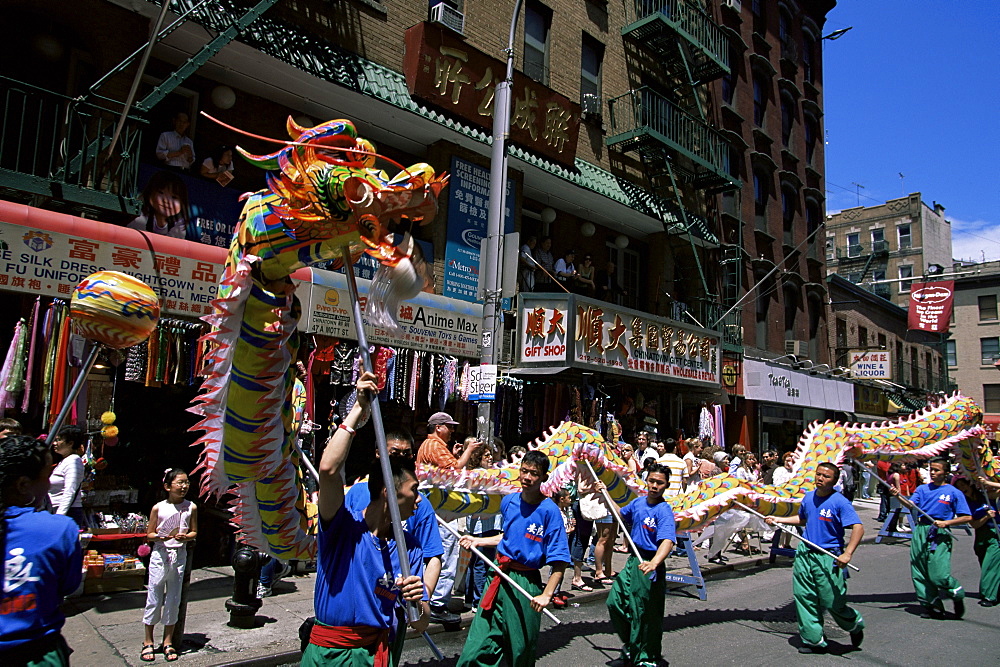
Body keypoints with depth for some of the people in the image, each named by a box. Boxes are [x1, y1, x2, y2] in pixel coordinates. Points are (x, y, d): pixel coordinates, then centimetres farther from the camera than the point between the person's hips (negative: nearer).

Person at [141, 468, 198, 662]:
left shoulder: (191, 507, -1)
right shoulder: (158, 508, -5)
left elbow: (194, 532, 7)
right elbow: (149, 535, -1)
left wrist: (185, 537, -14)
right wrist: (162, 537, -20)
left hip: (179, 555, 2)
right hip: (160, 555, -1)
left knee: (174, 599, 7)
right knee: (154, 598, 4)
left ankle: (168, 642, 20)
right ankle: (148, 642, 18)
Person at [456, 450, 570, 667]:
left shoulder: (549, 511, -13)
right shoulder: (509, 501, 4)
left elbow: (560, 560, -14)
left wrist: (546, 594, -21)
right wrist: (478, 541, 16)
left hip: (526, 584, -4)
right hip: (500, 577, 5)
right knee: (478, 648, 3)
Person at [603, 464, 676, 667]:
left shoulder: (664, 511, -18)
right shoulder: (638, 502, 4)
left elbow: (667, 541, -33)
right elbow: (621, 514, 26)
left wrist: (654, 563, -49)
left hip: (650, 566, -7)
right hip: (633, 561, 7)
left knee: (646, 614, 3)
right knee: (615, 601, 10)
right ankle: (630, 643, 35)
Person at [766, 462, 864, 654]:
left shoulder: (840, 502, -13)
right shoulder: (808, 497, 6)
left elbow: (858, 528, -19)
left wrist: (847, 553, -27)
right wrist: (778, 519, 19)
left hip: (828, 558, -6)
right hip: (804, 554, 6)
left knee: (833, 602, 2)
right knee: (804, 598, 5)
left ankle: (855, 625, 35)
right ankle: (813, 640, 17)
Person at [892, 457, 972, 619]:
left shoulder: (954, 493, 1)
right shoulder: (922, 489, 12)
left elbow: (967, 517, -1)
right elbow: (910, 504, -1)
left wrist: (946, 523, -13)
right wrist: (898, 496, -21)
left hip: (940, 534, -4)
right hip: (920, 532, 5)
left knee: (938, 575, -10)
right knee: (919, 572, 4)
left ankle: (958, 596, 20)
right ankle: (932, 606, 15)